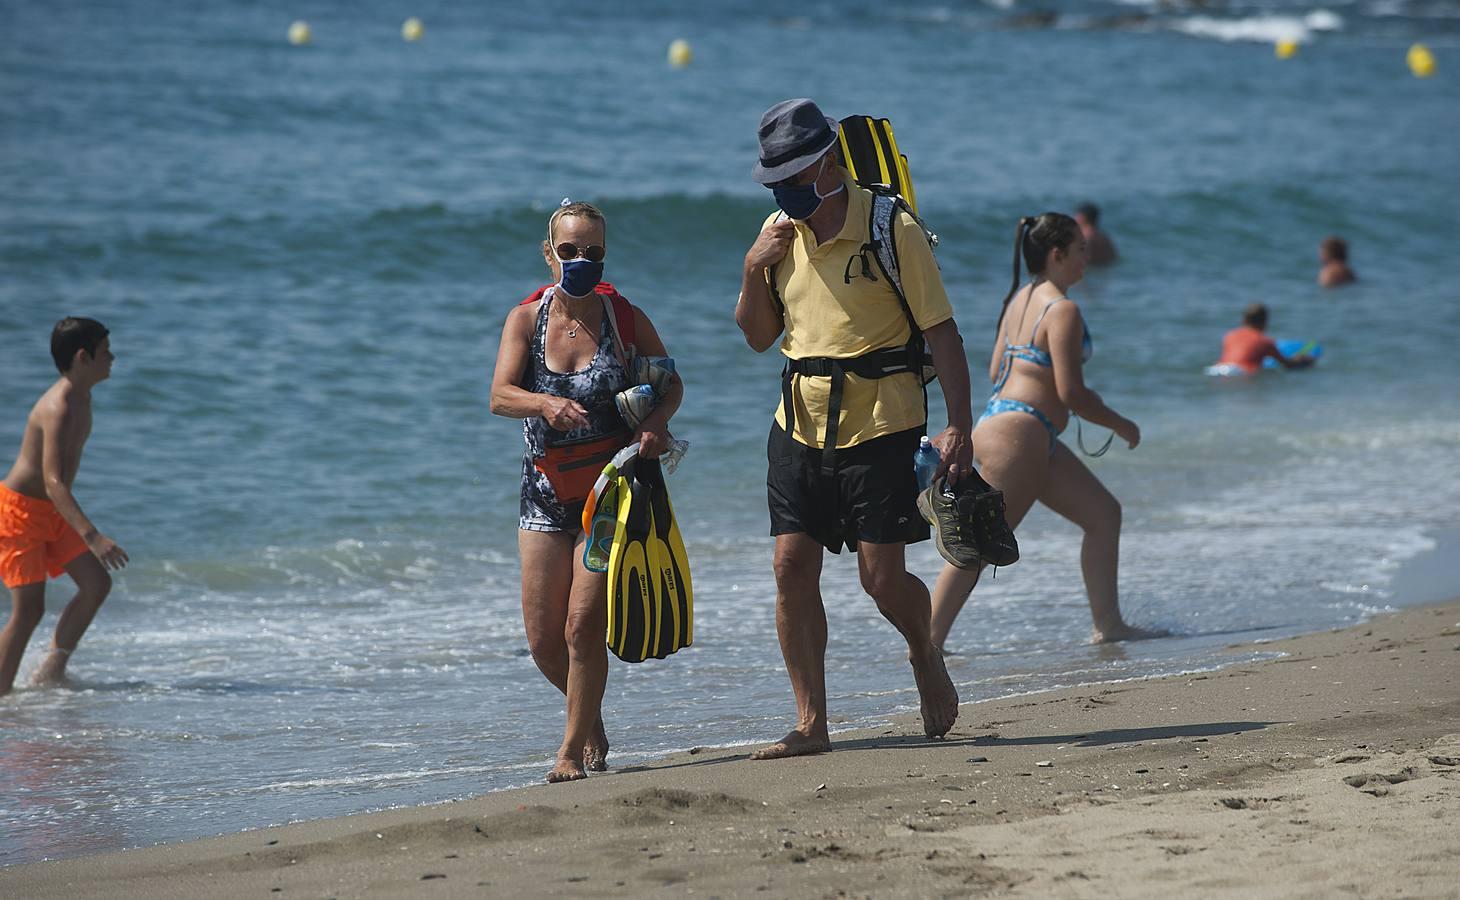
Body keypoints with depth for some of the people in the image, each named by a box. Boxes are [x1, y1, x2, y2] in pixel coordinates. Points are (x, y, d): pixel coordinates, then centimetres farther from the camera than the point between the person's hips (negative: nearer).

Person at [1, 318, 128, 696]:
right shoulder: (58, 409, -28)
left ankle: (51, 671, 10)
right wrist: (92, 537, -46)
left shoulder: (81, 398, 4)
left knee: (97, 583, 1)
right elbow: (54, 483, -37)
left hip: (52, 511, 9)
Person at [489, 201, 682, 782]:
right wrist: (547, 404, -35)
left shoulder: (626, 320, -4)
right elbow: (500, 396, -14)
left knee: (583, 626, -12)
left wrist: (656, 423, -14)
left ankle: (574, 749, 4)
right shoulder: (526, 320, -2)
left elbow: (671, 384, 8)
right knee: (543, 641, 3)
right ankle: (590, 721, 31)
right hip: (545, 493, 3)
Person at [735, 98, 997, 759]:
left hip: (881, 422, -5)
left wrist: (959, 426, -16)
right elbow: (758, 337, 15)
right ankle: (810, 724, 3)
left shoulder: (891, 230, -10)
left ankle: (925, 657, 28)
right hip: (801, 423, 5)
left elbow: (941, 332, -9)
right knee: (792, 566, -2)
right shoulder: (780, 232, 7)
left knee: (882, 576, -5)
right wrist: (753, 270, -4)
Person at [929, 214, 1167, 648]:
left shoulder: (1021, 299, 13)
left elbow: (996, 371, 16)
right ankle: (930, 641, -9)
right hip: (1018, 435, -10)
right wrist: (1119, 425, -3)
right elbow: (1071, 393, -17)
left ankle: (1107, 624, 14)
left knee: (1103, 514, 13)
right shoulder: (1063, 310, -15)